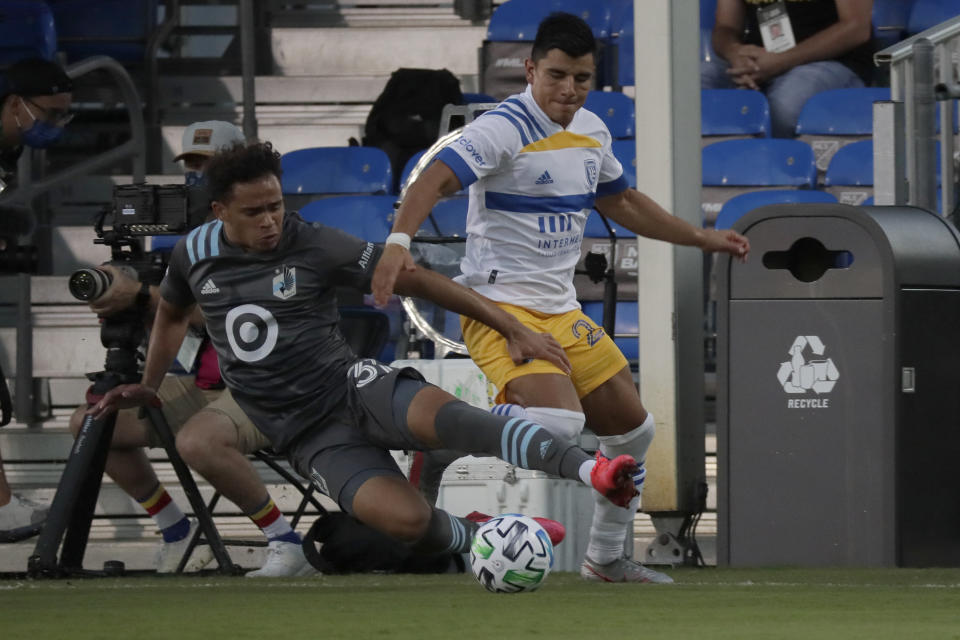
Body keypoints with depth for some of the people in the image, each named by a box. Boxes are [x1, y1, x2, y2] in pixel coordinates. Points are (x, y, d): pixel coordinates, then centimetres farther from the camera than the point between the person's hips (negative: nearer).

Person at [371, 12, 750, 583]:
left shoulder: (592, 131, 10)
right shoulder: (505, 129, -15)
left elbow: (621, 202, 28)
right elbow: (435, 181, -28)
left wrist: (700, 237, 31)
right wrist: (399, 242, -45)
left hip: (561, 311, 8)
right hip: (499, 305, -8)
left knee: (633, 429, 12)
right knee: (559, 419, -31)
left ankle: (606, 558, 28)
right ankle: (443, 447, -14)